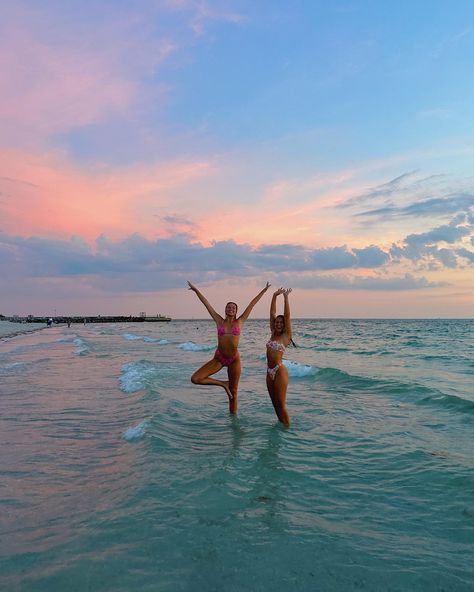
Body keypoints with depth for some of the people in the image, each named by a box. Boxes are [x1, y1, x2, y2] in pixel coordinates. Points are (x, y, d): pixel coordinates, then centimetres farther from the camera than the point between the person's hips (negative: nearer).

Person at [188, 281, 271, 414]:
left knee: (233, 392, 7)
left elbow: (252, 304, 4)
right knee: (195, 379, -14)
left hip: (234, 359, 0)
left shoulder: (240, 322, 3)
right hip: (219, 358, 1)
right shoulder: (219, 321, 3)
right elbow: (206, 303, 3)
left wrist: (263, 291, 7)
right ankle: (223, 384, 6)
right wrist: (196, 290, 5)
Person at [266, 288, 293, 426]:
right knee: (275, 403, 13)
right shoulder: (273, 333, 10)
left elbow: (287, 315, -12)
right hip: (270, 372, 7)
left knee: (281, 404, -3)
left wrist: (286, 297, -12)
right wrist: (275, 295, 3)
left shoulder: (286, 336, -5)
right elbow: (272, 313, 8)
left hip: (279, 371, -7)